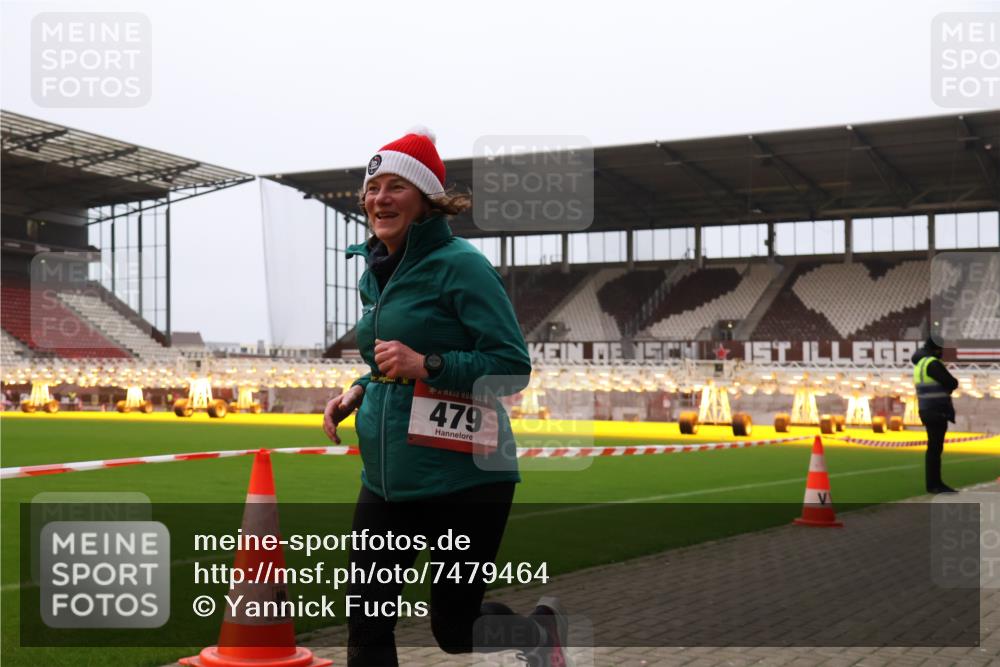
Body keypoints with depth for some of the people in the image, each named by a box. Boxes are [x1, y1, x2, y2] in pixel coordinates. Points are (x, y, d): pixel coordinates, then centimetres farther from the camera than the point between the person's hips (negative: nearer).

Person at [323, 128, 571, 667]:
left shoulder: (460, 264, -13)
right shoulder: (375, 273, 11)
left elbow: (513, 368, -17)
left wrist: (426, 365, -26)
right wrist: (359, 391, 7)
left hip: (461, 478, -7)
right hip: (387, 476, 7)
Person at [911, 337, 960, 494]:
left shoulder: (920, 363, 16)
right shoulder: (932, 363, -15)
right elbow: (953, 383, -14)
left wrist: (945, 386, 2)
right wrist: (949, 385, 7)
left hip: (929, 411, 10)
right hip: (936, 412, -10)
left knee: (934, 447, 13)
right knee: (935, 447, -6)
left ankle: (935, 483, 18)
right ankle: (933, 484, -4)